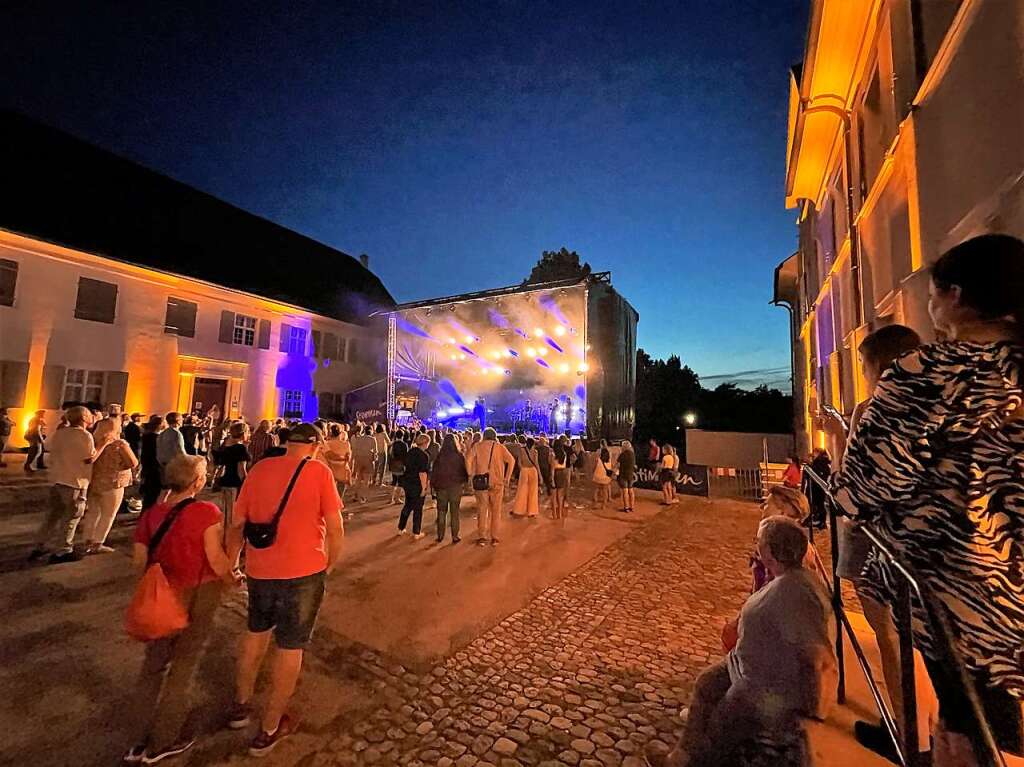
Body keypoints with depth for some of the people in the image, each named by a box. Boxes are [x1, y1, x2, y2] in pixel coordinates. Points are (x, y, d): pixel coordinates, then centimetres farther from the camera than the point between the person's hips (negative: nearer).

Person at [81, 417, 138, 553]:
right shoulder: (119, 444, -14)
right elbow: (134, 463, -14)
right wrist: (125, 447, -3)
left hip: (92, 482, 6)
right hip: (111, 484, -6)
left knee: (92, 513, 18)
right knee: (108, 515, 7)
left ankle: (88, 542, 25)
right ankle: (97, 545, 13)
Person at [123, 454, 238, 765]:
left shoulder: (151, 513, -4)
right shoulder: (206, 512, -21)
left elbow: (139, 560, 1)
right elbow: (216, 559, -22)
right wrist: (233, 578, -4)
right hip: (197, 596, -5)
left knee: (154, 663, 23)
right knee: (183, 665, 14)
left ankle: (141, 739, 36)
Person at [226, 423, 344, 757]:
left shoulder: (260, 468, 0)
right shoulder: (319, 471, -11)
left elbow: (236, 524, 6)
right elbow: (335, 529, -13)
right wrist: (329, 565, 4)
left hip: (259, 569, 5)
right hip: (302, 571, -4)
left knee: (256, 632, 29)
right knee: (290, 647, 14)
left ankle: (241, 705, 45)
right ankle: (269, 729, 28)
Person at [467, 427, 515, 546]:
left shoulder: (477, 446, 3)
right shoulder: (500, 447, 3)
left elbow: (468, 460, -10)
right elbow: (511, 460, -9)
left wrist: (471, 475, -1)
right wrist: (507, 477, -3)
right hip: (497, 482, 0)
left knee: (482, 510, 11)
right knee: (496, 511, 12)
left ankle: (482, 537, 14)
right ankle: (495, 538, 16)